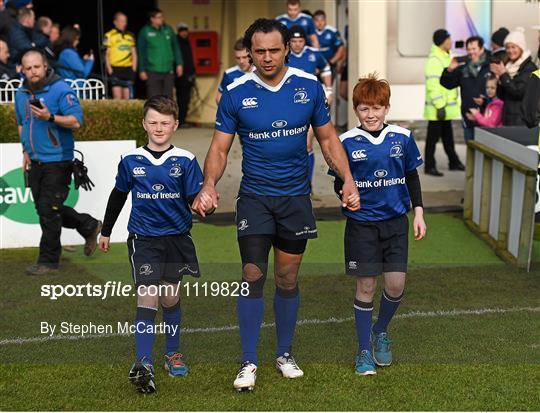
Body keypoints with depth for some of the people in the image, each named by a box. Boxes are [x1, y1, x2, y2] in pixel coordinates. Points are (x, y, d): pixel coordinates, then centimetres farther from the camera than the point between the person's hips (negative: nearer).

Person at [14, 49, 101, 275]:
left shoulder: (61, 90, -13)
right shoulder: (21, 93, 9)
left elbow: (76, 121, -18)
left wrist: (50, 117, -30)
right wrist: (26, 150, 18)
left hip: (57, 161, -8)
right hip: (35, 161, 8)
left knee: (48, 210, -5)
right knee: (44, 208, 14)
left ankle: (48, 260, 7)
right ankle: (89, 227, 32)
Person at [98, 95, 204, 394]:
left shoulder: (185, 161, -3)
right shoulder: (131, 161, 1)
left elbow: (195, 199, -5)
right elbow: (118, 196, 13)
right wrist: (106, 231, 20)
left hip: (177, 238, 1)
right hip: (143, 239, -1)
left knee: (170, 298, 14)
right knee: (147, 297, -14)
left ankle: (173, 353, 34)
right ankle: (143, 365, -21)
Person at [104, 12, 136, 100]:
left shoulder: (130, 36, 15)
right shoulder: (109, 35, -1)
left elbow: (134, 54, 18)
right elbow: (106, 54, -2)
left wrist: (134, 69, 8)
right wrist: (109, 69, -10)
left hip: (128, 69, 5)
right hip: (116, 69, -5)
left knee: (127, 97, 4)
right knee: (117, 96, -10)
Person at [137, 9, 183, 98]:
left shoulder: (168, 29, 8)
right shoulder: (145, 32, -2)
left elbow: (175, 47, 13)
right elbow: (141, 52, -1)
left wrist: (179, 64, 6)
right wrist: (142, 70, -4)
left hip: (168, 71, 4)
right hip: (152, 71, -3)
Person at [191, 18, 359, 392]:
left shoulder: (309, 86, -3)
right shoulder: (236, 93, -8)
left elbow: (327, 137, 6)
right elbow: (220, 148, -5)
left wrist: (348, 179, -5)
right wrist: (209, 185, -23)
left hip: (296, 196, 2)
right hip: (254, 196, -1)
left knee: (288, 279, 10)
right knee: (253, 277, -6)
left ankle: (285, 354, 25)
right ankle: (249, 362, 3)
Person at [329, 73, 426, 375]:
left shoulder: (402, 137, 0)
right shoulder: (347, 142, -5)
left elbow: (412, 177, 10)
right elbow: (339, 181, 2)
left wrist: (418, 212, 6)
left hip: (396, 221, 2)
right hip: (362, 223, -2)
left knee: (396, 284, -2)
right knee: (366, 287, 1)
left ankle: (381, 332, 28)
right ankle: (364, 350, 15)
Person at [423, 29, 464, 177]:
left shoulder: (446, 57, 14)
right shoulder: (434, 60, -18)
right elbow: (433, 85, -23)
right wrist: (440, 106, -25)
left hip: (447, 106, 10)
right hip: (437, 108, -10)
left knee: (447, 136, 19)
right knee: (433, 137, -2)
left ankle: (454, 162, 28)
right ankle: (429, 166, 4)